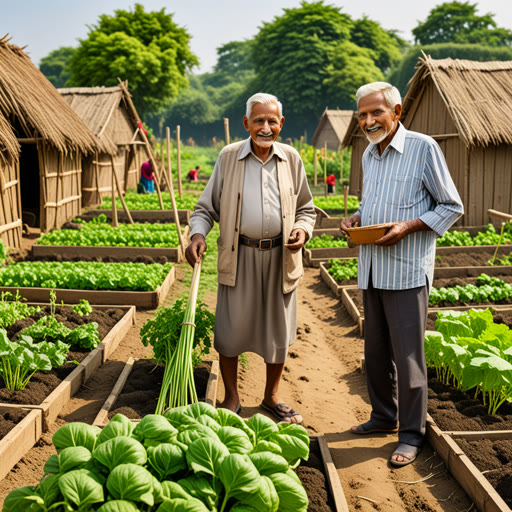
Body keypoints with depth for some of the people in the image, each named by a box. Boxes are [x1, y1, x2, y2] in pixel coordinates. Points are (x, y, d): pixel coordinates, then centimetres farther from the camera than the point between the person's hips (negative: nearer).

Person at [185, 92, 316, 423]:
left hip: (280, 257, 2)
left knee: (278, 328, 9)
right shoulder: (228, 158, 1)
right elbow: (207, 207, 5)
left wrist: (303, 230, -6)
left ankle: (272, 396, 28)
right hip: (239, 256, -1)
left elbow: (306, 208, 15)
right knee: (231, 329, 1)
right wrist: (198, 234, -14)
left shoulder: (291, 159, 6)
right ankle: (232, 398, 19)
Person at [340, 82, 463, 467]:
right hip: (372, 269, 7)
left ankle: (412, 433, 11)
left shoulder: (423, 148, -7)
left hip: (407, 270, -7)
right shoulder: (369, 155, 14)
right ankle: (384, 416, 30)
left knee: (407, 355, -2)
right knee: (376, 351, 14)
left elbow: (452, 207, -5)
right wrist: (355, 219, 4)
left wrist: (408, 227, -18)